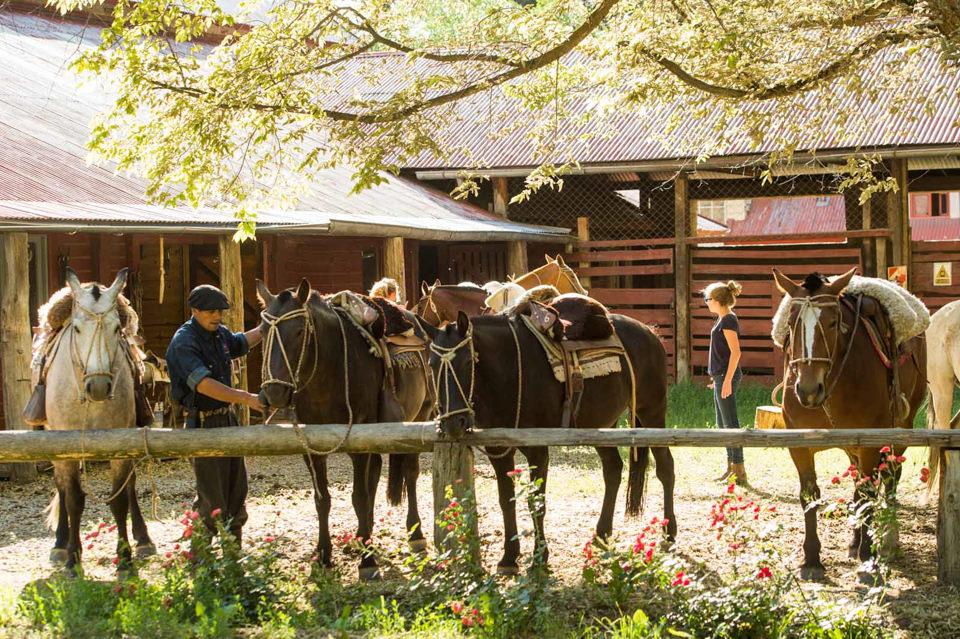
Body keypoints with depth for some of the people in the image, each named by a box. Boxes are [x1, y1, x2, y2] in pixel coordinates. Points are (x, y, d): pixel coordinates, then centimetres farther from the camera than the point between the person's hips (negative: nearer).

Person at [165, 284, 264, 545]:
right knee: (212, 499, -5)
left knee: (236, 491, 15)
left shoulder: (219, 333, 8)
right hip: (204, 423, -9)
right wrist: (246, 398, -39)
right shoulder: (184, 343, -19)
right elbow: (204, 385, -32)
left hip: (227, 418, 9)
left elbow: (242, 343, 32)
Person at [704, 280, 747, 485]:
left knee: (730, 423, -8)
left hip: (727, 376, -10)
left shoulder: (728, 320, -15)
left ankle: (739, 471, -5)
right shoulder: (723, 319, 14)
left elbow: (735, 352, -21)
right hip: (721, 376, 10)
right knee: (723, 423, 14)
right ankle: (731, 467, 21)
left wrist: (727, 380, -23)